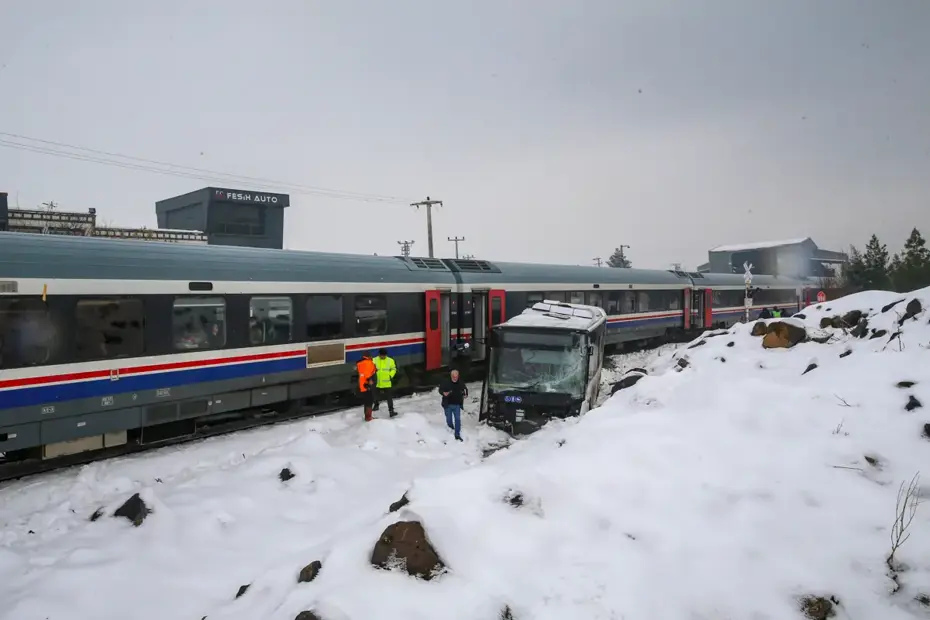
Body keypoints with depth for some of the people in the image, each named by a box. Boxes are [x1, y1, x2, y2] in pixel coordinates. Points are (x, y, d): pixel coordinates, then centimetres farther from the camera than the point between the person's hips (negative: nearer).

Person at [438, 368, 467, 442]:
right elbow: (440, 389, -4)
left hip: (457, 405, 1)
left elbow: (465, 389, 11)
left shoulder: (461, 383, -6)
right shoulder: (445, 382, -12)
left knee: (457, 419, -3)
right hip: (447, 404, 0)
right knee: (449, 419, 14)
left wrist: (465, 394, -10)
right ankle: (451, 430, 42)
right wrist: (443, 393, -26)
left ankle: (457, 435, 4)